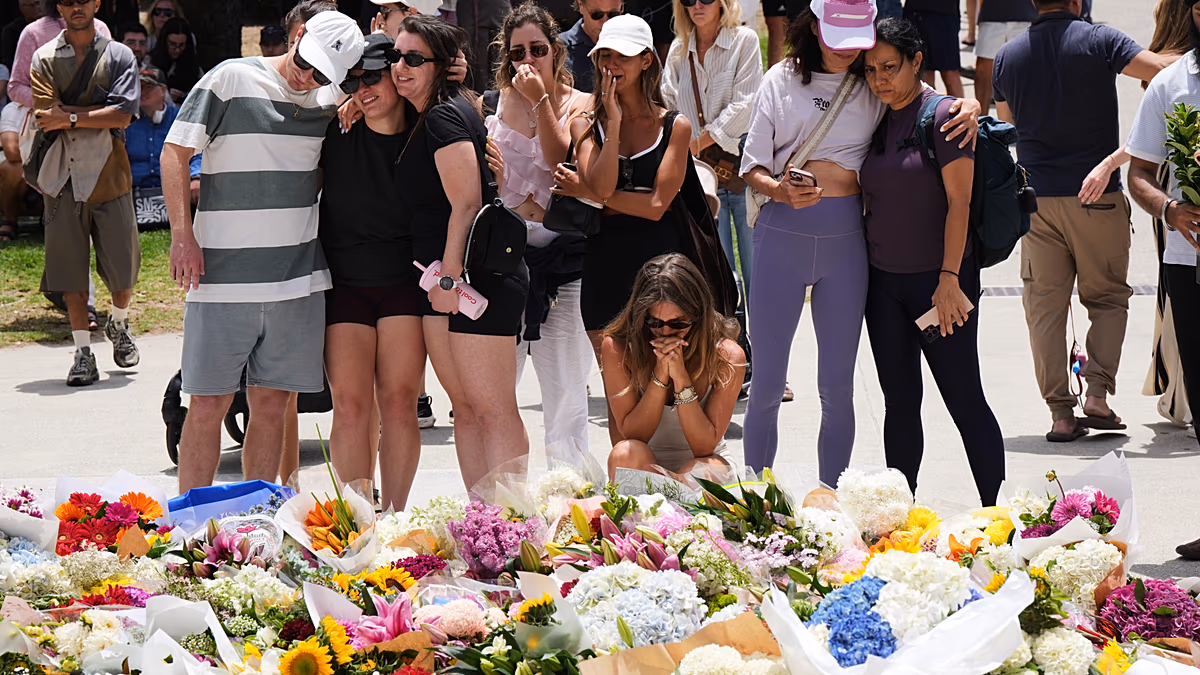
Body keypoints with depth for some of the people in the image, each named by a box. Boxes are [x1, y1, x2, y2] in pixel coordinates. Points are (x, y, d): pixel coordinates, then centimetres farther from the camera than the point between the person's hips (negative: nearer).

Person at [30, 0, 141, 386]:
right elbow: (47, 115, -8)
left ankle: (118, 324, 32)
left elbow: (123, 114, -9)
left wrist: (70, 116, -12)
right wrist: (100, 114, -9)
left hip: (108, 173, 0)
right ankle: (83, 352, 6)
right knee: (70, 265, -1)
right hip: (63, 176, 0)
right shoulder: (44, 59, 6)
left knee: (123, 266, 2)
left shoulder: (118, 56, 4)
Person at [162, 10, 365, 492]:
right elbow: (175, 152, -1)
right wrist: (182, 234, -10)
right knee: (208, 402, -1)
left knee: (271, 404, 7)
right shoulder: (233, 80, -3)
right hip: (223, 273, -4)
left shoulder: (333, 100, 9)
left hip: (297, 278, 4)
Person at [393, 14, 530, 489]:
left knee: (493, 409, -10)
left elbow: (467, 203, -19)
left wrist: (450, 276, -17)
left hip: (478, 278, -10)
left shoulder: (443, 117, -13)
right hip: (446, 278, 10)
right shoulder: (425, 116, 16)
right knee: (465, 409, 11)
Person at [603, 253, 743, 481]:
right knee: (626, 453, -34)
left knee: (701, 472, -37)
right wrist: (660, 375, -26)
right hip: (644, 469, 1)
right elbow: (632, 435, -14)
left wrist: (681, 377, -26)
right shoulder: (617, 349, -12)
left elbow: (704, 447, -16)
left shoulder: (727, 357, -14)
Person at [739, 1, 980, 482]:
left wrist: (971, 109, -9)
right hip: (783, 232, -1)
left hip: (845, 237, 1)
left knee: (837, 389, 5)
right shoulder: (782, 80, 4)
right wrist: (780, 190, -19)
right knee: (766, 385, 3)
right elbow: (752, 168, 3)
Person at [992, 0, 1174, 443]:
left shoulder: (1007, 57, 5)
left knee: (1045, 306, 7)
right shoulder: (1099, 42, -9)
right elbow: (1167, 70, -18)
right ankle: (1098, 394, -4)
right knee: (1107, 298, 11)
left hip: (1036, 198, 3)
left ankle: (1061, 414, 2)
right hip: (1098, 194, -3)